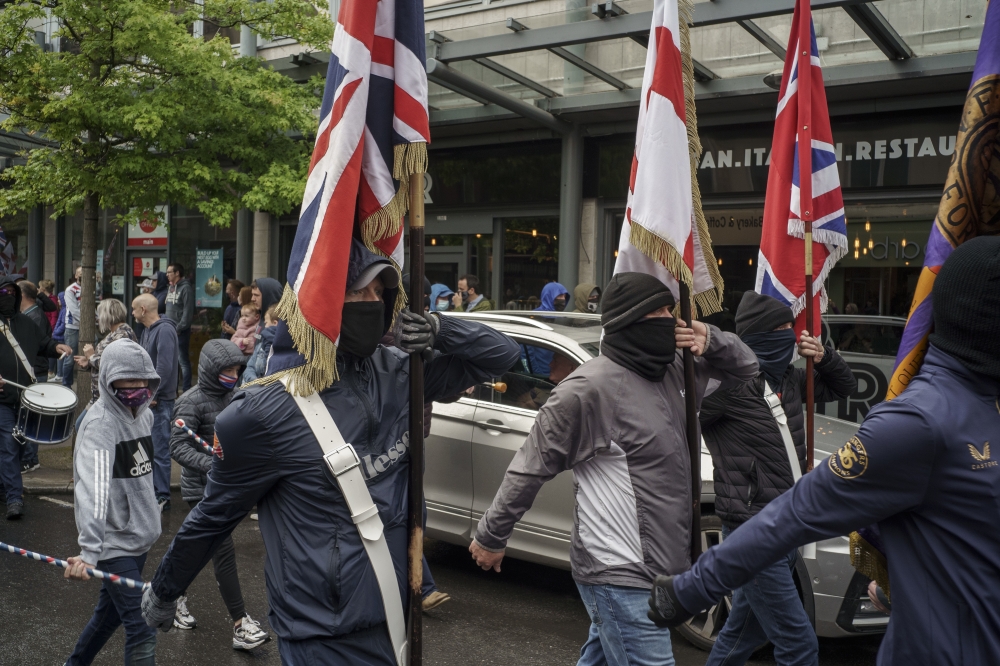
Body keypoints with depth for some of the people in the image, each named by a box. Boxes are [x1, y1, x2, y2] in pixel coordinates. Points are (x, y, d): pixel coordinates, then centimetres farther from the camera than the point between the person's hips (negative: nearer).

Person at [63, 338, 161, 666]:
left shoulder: (144, 414, 6)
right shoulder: (99, 424, -20)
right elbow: (94, 489, -34)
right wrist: (89, 551, -43)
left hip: (139, 536, 8)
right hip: (114, 542, -8)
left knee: (111, 611, 22)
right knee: (141, 631, -6)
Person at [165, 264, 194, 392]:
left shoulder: (186, 288, -12)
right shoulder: (170, 288, 16)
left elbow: (188, 311, -17)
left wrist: (179, 328, -18)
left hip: (180, 331, -9)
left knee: (183, 361, -6)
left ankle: (186, 390, -2)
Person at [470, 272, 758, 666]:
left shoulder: (673, 372, 7)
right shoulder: (590, 389, -20)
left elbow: (745, 369, 19)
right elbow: (530, 467, -14)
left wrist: (711, 341, -3)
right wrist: (491, 536, -6)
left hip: (655, 567, 9)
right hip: (619, 575, -8)